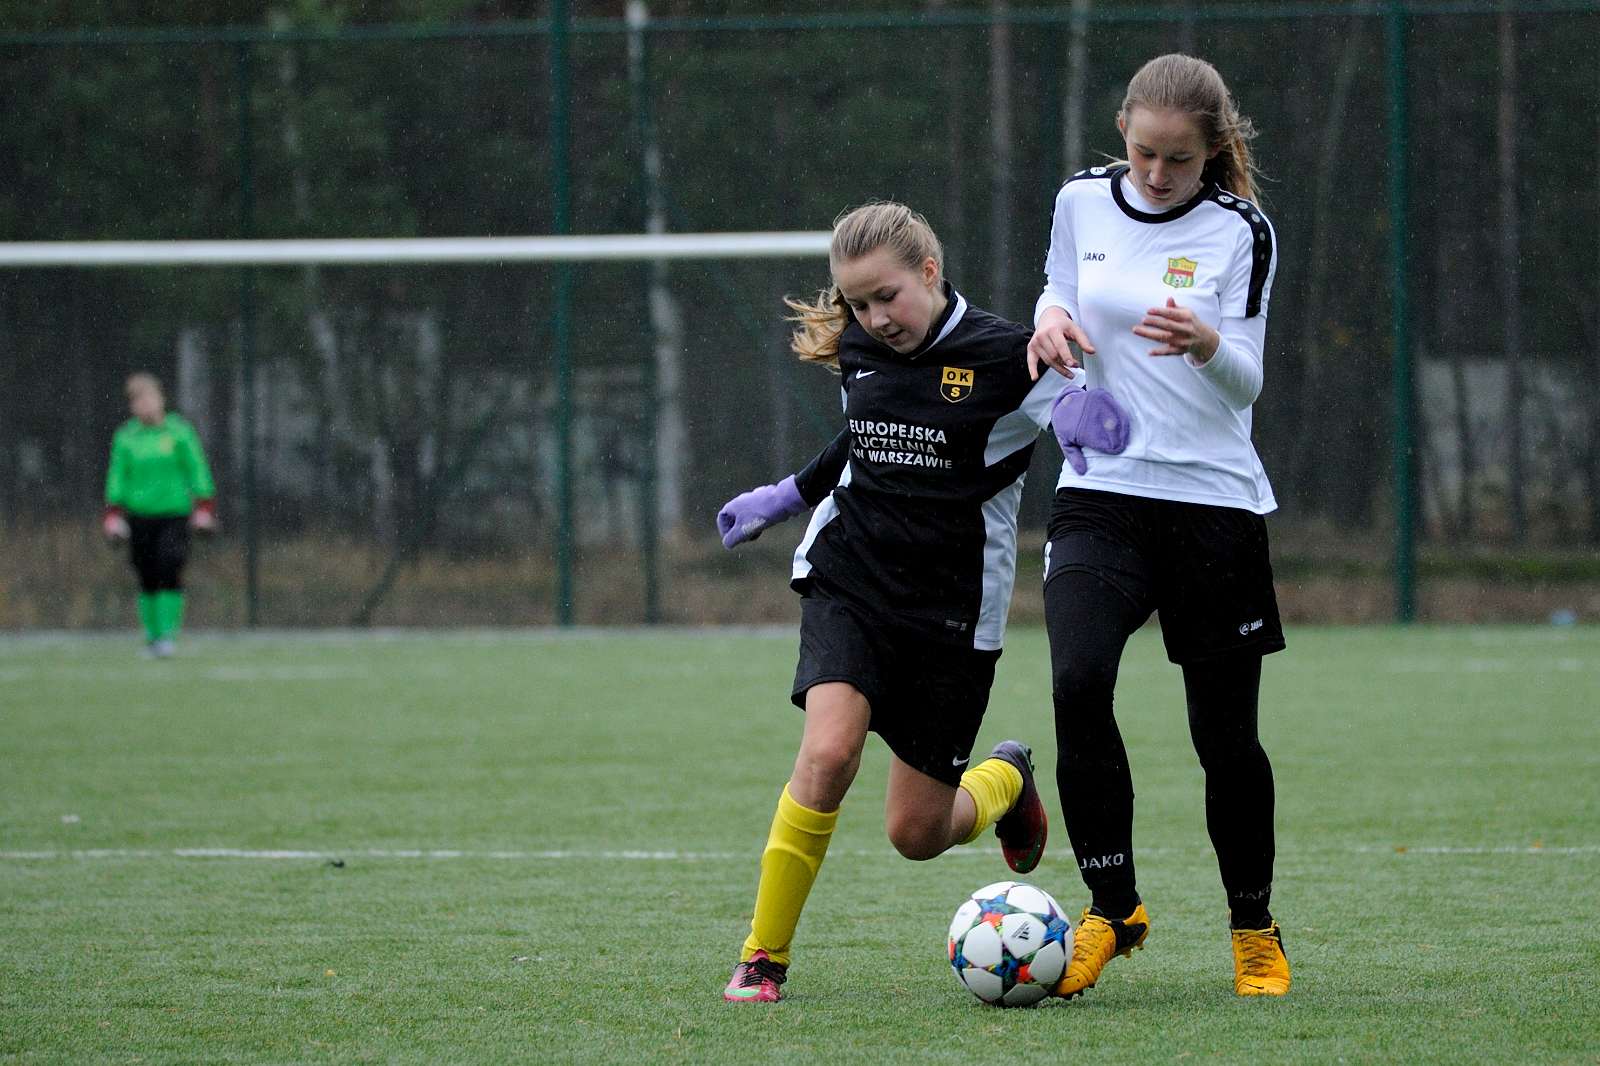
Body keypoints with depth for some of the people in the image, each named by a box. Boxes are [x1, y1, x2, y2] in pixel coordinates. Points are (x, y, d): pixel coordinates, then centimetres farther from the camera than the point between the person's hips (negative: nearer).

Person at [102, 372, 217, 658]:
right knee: (148, 579, 3)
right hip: (140, 515, 2)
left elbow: (197, 471, 6)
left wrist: (204, 510, 2)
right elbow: (117, 477, 11)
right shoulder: (126, 437, 6)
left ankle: (168, 633, -12)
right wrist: (113, 517, 6)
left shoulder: (179, 431, 2)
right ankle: (152, 636, 12)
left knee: (170, 573, -14)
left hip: (174, 514, -2)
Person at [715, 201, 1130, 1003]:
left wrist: (1082, 411, -35)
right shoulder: (859, 355, 5)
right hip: (850, 579, 3)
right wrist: (786, 498, 32)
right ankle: (762, 959, -14)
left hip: (954, 609, -2)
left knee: (917, 834, 4)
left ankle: (1005, 779, 40)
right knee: (828, 752, -24)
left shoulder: (1001, 357, -11)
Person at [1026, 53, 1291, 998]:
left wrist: (1206, 344, -31)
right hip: (1101, 492, 2)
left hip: (1215, 501, -2)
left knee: (1225, 734, 3)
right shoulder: (1083, 202, 5)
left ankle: (1255, 930, 24)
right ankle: (1114, 910, -10)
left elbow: (1245, 383, -8)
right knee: (1078, 682, -23)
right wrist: (1052, 318, -3)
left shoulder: (1241, 231, -5)